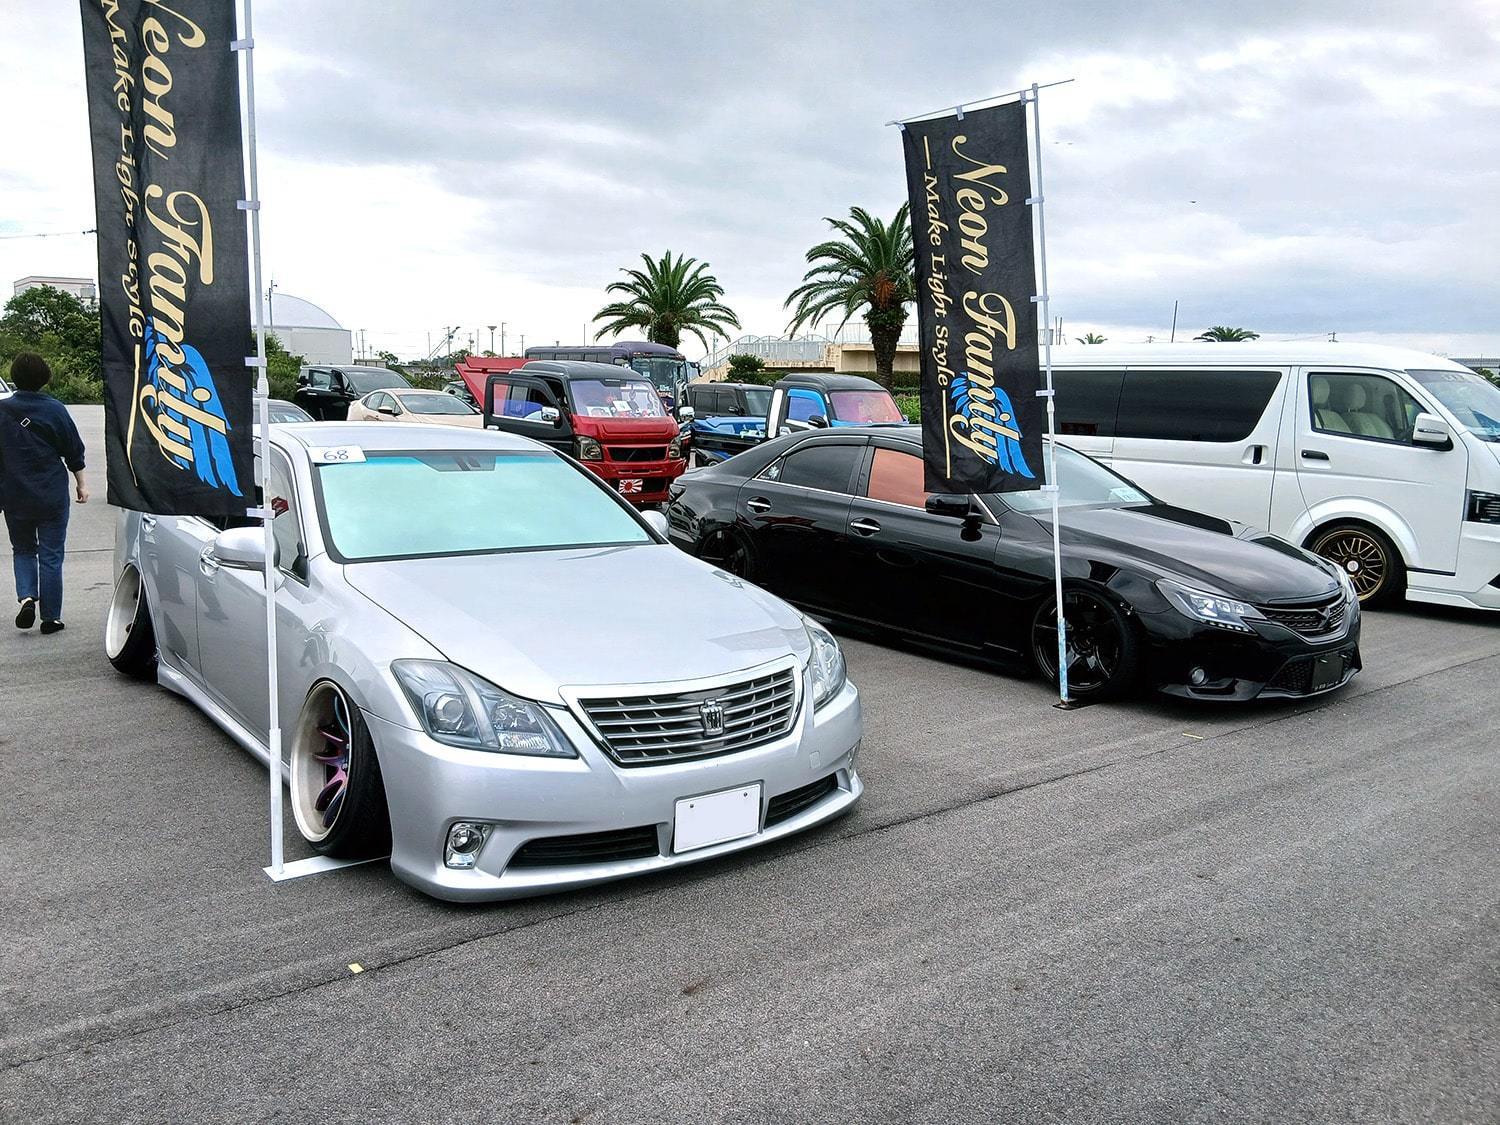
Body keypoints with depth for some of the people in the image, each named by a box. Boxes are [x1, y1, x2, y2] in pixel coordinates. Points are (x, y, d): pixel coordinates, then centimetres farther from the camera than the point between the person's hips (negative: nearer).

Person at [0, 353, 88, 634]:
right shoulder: (55, 410, -8)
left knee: (23, 550, 20)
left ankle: (26, 597, -2)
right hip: (52, 495, -1)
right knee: (51, 555, 6)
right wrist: (81, 484, 11)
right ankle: (51, 617, 8)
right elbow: (74, 452, -2)